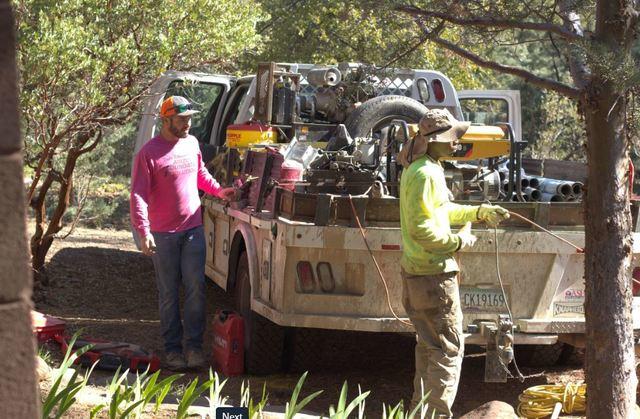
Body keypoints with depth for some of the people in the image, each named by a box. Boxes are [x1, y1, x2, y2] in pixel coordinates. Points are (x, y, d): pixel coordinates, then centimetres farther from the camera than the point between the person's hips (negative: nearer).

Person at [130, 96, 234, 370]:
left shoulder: (191, 143, 6)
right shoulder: (149, 153, -12)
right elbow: (138, 195, -14)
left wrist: (218, 190, 10)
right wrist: (143, 231, -22)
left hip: (193, 229, 4)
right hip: (163, 234, -4)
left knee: (195, 288, -3)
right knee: (168, 293, 5)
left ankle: (195, 346, 1)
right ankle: (172, 348, 12)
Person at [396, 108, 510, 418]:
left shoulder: (420, 168, 12)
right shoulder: (425, 174, -21)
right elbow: (422, 228, -26)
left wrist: (480, 212, 20)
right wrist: (458, 242, -15)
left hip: (416, 270, 11)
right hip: (433, 273, -11)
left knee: (429, 343, 21)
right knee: (448, 348, -5)